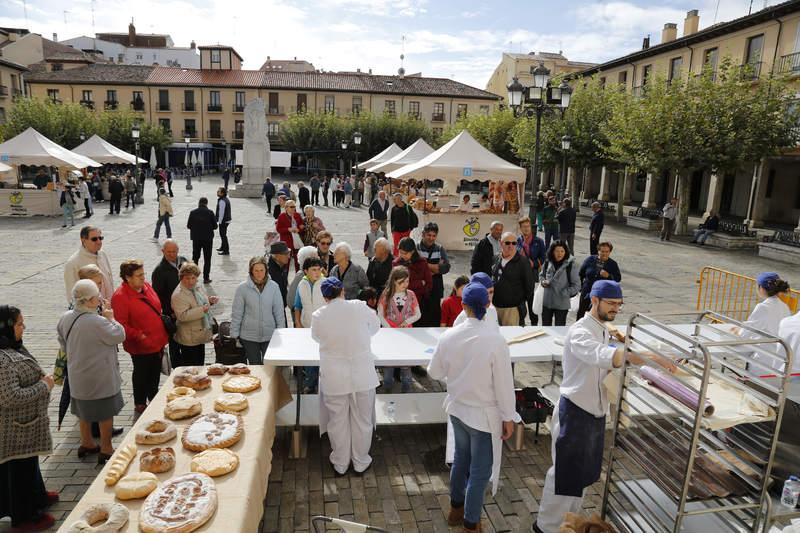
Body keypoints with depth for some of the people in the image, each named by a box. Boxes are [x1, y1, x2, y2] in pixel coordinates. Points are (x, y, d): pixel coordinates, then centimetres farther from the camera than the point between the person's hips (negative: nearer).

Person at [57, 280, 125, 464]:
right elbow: (119, 335, -17)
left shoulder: (66, 318, -3)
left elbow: (63, 343, 10)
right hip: (100, 378, -8)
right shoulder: (97, 322, -29)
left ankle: (86, 444, 39)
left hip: (77, 375, 8)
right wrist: (110, 318, -5)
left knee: (84, 410, 23)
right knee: (106, 413, 7)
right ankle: (106, 450, 17)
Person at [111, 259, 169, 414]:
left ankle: (153, 398, 43)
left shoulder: (146, 286, 1)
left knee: (155, 373, 23)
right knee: (142, 375, 12)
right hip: (141, 347, -7)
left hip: (158, 342, 7)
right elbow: (121, 325, -23)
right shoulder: (120, 297, -22)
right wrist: (139, 336, -25)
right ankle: (140, 404, 32)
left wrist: (162, 336, 13)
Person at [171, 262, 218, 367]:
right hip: (189, 339, -8)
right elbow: (182, 316, -28)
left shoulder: (197, 287, 5)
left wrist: (210, 300, 3)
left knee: (200, 364, 21)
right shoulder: (178, 295, -21)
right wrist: (202, 310, -33)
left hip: (200, 334, 8)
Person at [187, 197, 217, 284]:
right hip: (208, 238, -2)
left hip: (196, 238, 2)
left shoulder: (193, 212, -5)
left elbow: (188, 225, -1)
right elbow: (215, 226, -6)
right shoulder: (210, 212, -11)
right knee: (207, 259, 7)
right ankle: (206, 278, 6)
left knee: (195, 258, 16)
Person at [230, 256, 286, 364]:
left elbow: (279, 312, 2)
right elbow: (236, 313, -1)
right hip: (249, 336, -1)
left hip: (269, 335, 1)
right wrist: (234, 334, 0)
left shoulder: (273, 286, -5)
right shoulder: (242, 288, -7)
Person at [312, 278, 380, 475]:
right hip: (363, 375, 0)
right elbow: (375, 327, 7)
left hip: (334, 378, 0)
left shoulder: (318, 316, -10)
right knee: (362, 420, 16)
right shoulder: (360, 307, -11)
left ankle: (340, 464, 32)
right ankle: (361, 462, 32)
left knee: (338, 421, 16)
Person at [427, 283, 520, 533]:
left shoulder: (448, 336, -11)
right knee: (480, 471, 12)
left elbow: (434, 372, 3)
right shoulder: (495, 339, -24)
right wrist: (508, 417, -5)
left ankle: (455, 509, 45)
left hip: (457, 408, 5)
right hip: (484, 414, -5)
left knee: (461, 458, 26)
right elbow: (504, 383, -17)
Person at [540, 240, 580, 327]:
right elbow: (541, 275, 16)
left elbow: (577, 286, -9)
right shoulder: (548, 263, -3)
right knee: (545, 326, 19)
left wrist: (564, 293, -17)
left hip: (561, 304, -4)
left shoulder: (570, 266, -13)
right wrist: (543, 281, -5)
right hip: (546, 302, 4)